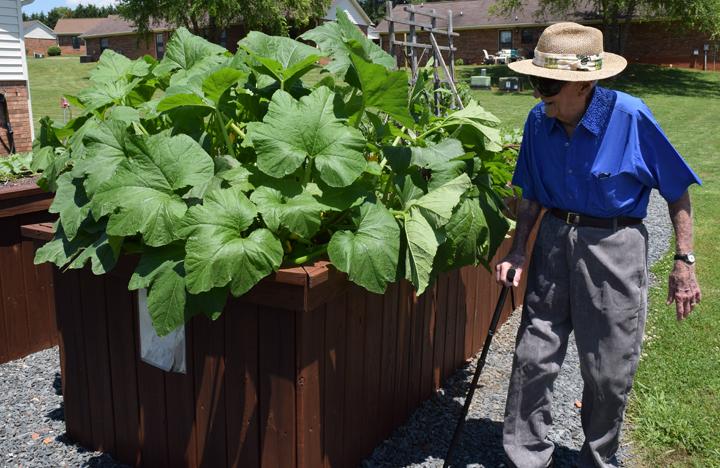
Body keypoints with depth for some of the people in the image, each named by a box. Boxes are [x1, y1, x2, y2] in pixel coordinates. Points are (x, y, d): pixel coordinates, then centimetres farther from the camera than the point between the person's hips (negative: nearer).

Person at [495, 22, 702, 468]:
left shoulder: (630, 116, -16)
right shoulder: (539, 121, -4)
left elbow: (677, 190, -6)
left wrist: (685, 261, -8)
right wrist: (518, 252, -1)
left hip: (615, 249, -3)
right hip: (555, 241, 3)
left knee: (609, 371, 9)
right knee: (534, 357, 5)